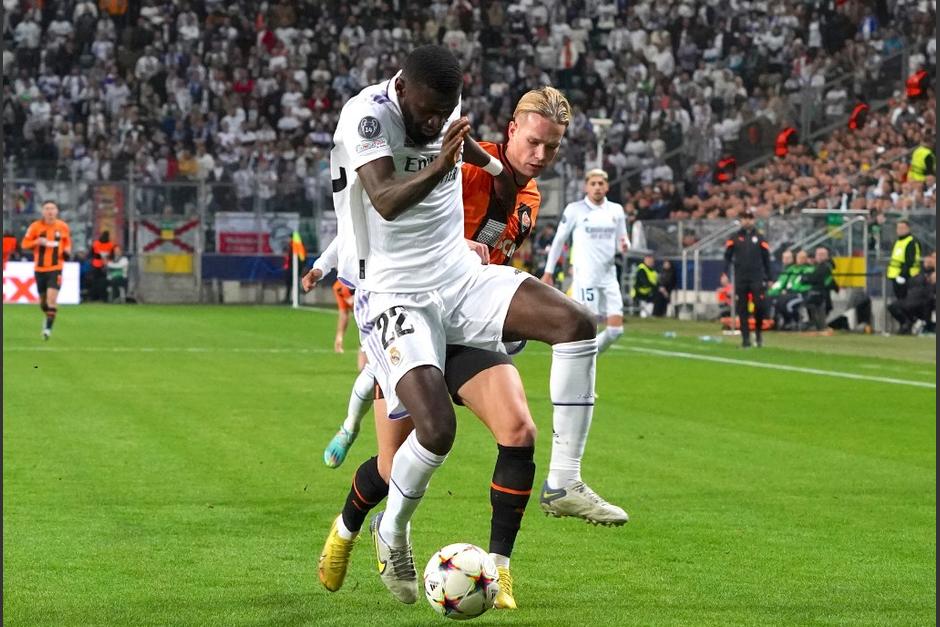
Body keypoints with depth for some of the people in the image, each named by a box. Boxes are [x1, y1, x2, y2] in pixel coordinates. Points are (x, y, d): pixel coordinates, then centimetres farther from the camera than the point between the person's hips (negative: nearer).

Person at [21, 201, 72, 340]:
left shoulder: (63, 227, 0)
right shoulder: (35, 226, -5)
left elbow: (67, 242, 17)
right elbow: (24, 244, -2)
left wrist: (67, 250, -5)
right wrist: (38, 242, -20)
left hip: (56, 268, -1)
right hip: (40, 269, 1)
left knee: (52, 298, -17)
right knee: (42, 300, 12)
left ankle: (48, 328, -14)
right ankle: (48, 317, 43)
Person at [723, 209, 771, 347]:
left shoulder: (759, 238, 7)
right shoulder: (735, 238, 9)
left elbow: (766, 258, 9)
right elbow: (727, 256, 7)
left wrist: (768, 278, 6)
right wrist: (725, 273, -5)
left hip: (757, 278, -1)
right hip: (740, 279, 1)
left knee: (759, 305, -11)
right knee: (742, 309, 0)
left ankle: (758, 331, 11)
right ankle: (745, 339, 5)